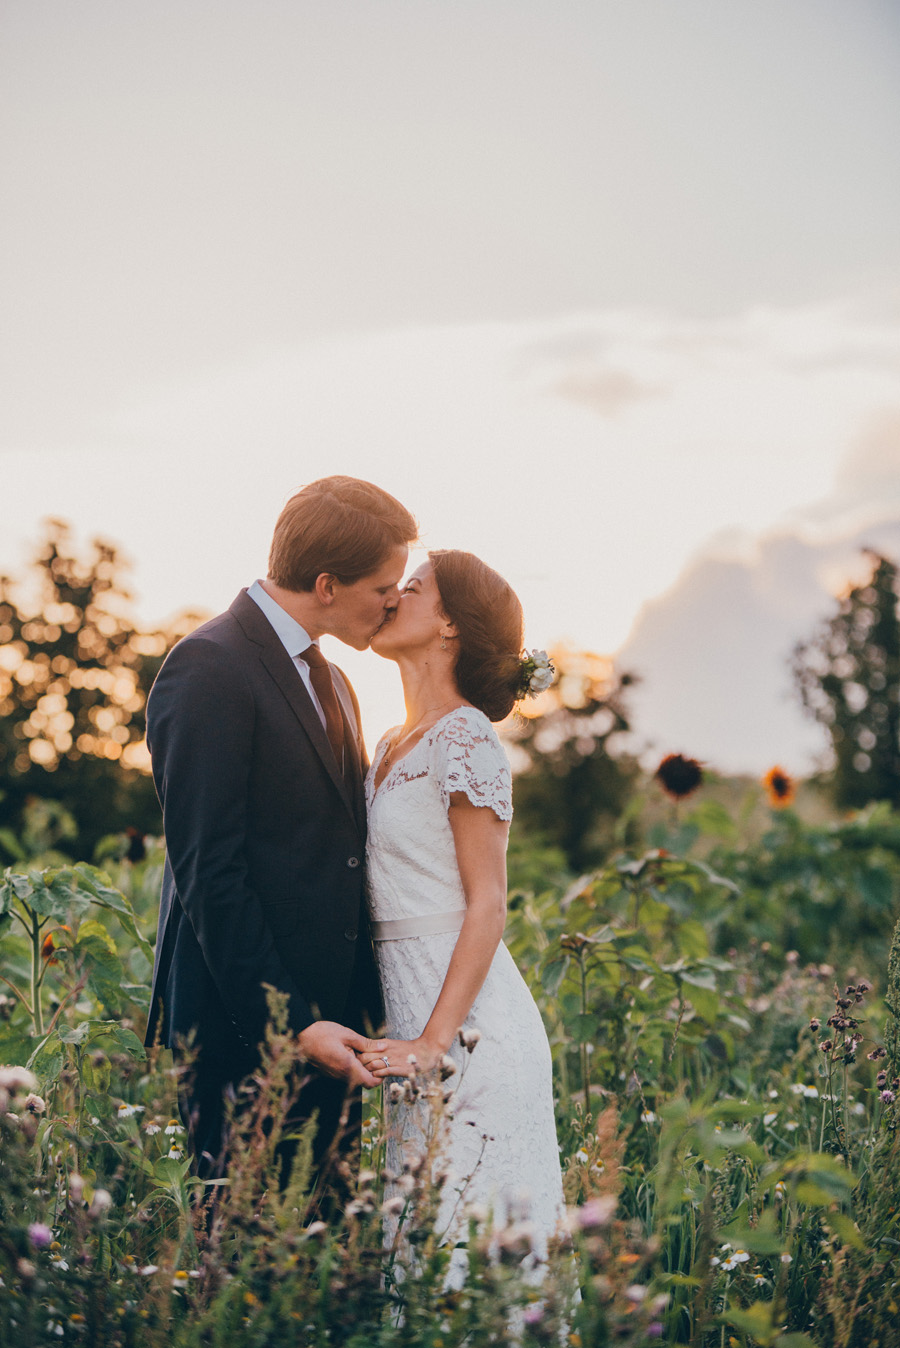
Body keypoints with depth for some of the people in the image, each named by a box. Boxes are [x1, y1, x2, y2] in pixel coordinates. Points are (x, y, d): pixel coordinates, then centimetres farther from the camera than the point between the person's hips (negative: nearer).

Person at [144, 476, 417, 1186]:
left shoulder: (328, 681, 17)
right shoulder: (210, 668, -13)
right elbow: (208, 872, -18)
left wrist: (358, 1009, 11)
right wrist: (290, 1022, -21)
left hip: (324, 1014, 9)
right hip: (242, 1032, -8)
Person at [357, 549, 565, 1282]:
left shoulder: (464, 741, -11)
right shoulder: (395, 746, 15)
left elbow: (487, 905, -15)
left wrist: (434, 1040, -19)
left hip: (467, 1023, -8)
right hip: (415, 1009, 8)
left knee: (470, 1251, -3)